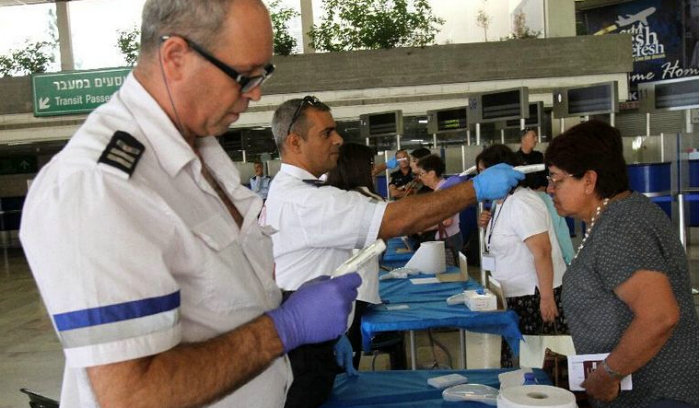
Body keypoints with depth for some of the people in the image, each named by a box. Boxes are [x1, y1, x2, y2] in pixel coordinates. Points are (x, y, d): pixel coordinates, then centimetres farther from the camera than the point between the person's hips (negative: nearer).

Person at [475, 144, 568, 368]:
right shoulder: (500, 203, 10)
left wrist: (546, 297, -24)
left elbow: (542, 252, -23)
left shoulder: (521, 203, -18)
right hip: (516, 294, 9)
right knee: (515, 362, 13)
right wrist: (489, 226, 3)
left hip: (537, 294, -9)